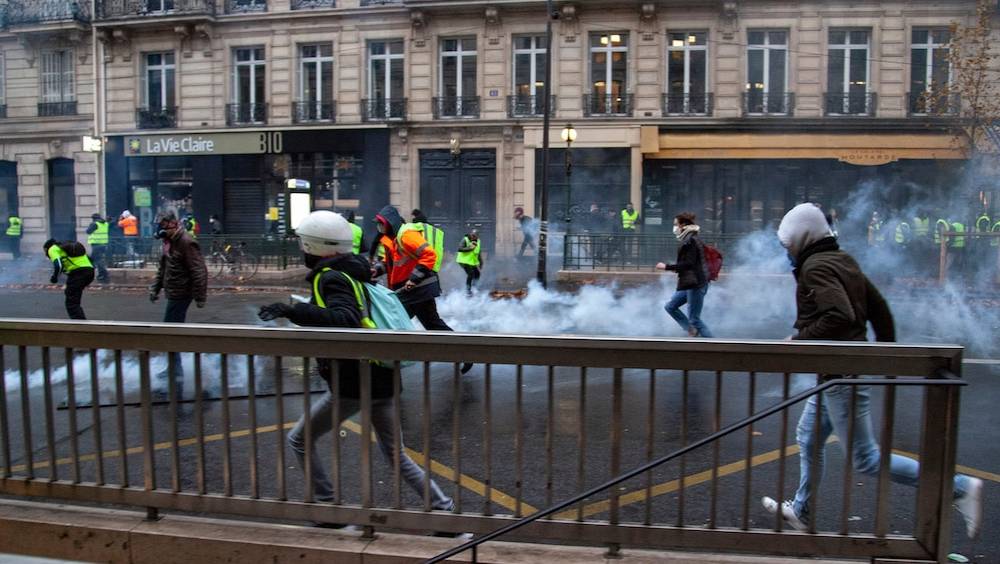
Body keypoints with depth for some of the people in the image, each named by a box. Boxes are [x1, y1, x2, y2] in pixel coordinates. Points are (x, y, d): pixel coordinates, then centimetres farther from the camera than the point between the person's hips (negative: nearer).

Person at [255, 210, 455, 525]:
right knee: (395, 454, 20)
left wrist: (294, 311, -37)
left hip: (353, 383, -8)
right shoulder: (353, 273, 13)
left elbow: (346, 321, -30)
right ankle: (445, 508, 18)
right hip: (381, 378, 9)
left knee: (300, 440, 12)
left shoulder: (331, 277, -12)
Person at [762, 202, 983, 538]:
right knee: (808, 437, 19)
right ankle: (801, 511, 31)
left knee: (865, 459, -2)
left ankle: (959, 488, 2)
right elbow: (879, 309, 14)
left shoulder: (815, 267, -18)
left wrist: (800, 339, -21)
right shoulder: (843, 261, 11)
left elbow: (839, 316, -32)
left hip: (839, 372, -10)